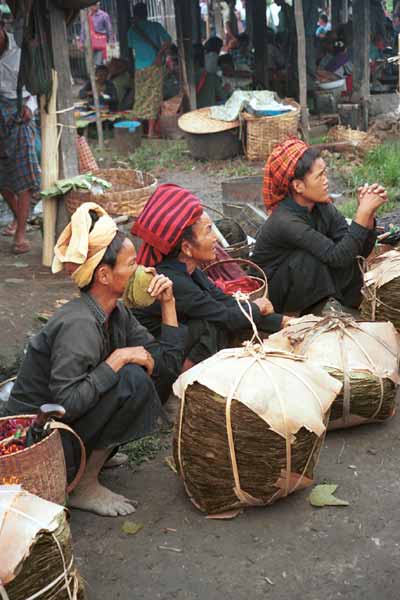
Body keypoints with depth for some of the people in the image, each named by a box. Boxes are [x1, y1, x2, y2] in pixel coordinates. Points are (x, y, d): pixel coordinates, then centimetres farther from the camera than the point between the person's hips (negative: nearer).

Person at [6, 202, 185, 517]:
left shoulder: (116, 313, 0)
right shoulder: (79, 324, -27)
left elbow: (169, 365, 0)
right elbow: (66, 403, -32)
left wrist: (168, 303, -5)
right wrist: (118, 358, -28)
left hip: (67, 420, 9)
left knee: (161, 374, 3)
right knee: (133, 380, -26)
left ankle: (96, 454, 9)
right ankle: (85, 488, -12)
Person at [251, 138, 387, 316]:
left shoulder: (322, 207, -8)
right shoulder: (285, 221, -30)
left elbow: (361, 251, -10)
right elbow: (337, 256, -35)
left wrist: (369, 213, -24)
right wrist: (363, 211, -33)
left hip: (312, 287, 7)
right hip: (275, 293, -7)